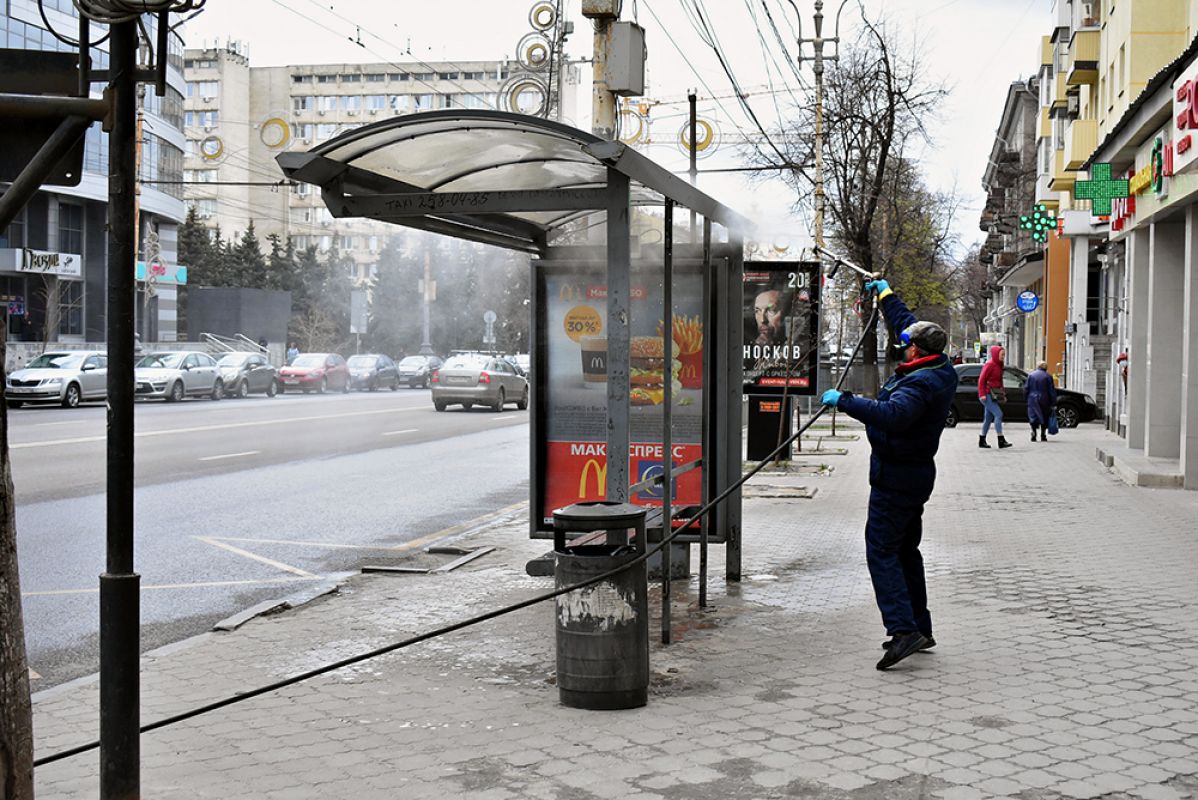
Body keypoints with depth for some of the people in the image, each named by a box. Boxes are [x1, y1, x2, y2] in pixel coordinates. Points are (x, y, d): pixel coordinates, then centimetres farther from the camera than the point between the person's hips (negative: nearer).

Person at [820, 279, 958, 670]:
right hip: (917, 472, 10)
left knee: (881, 550, -10)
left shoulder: (920, 383, -23)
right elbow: (906, 324, 22)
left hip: (896, 475, -10)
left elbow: (892, 415, -41)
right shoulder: (941, 370, 7)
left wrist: (844, 400, -34)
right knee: (905, 550, 18)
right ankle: (920, 627, 24)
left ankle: (903, 628, -19)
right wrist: (885, 295, 32)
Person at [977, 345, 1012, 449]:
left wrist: (1003, 394, 19)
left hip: (994, 396, 9)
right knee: (998, 414, -16)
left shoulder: (998, 365, 16)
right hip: (988, 395, -9)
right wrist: (982, 394, -19)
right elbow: (981, 380, -13)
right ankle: (1001, 441, -18)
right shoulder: (990, 365, -11)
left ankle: (982, 441, 18)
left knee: (988, 417, 11)